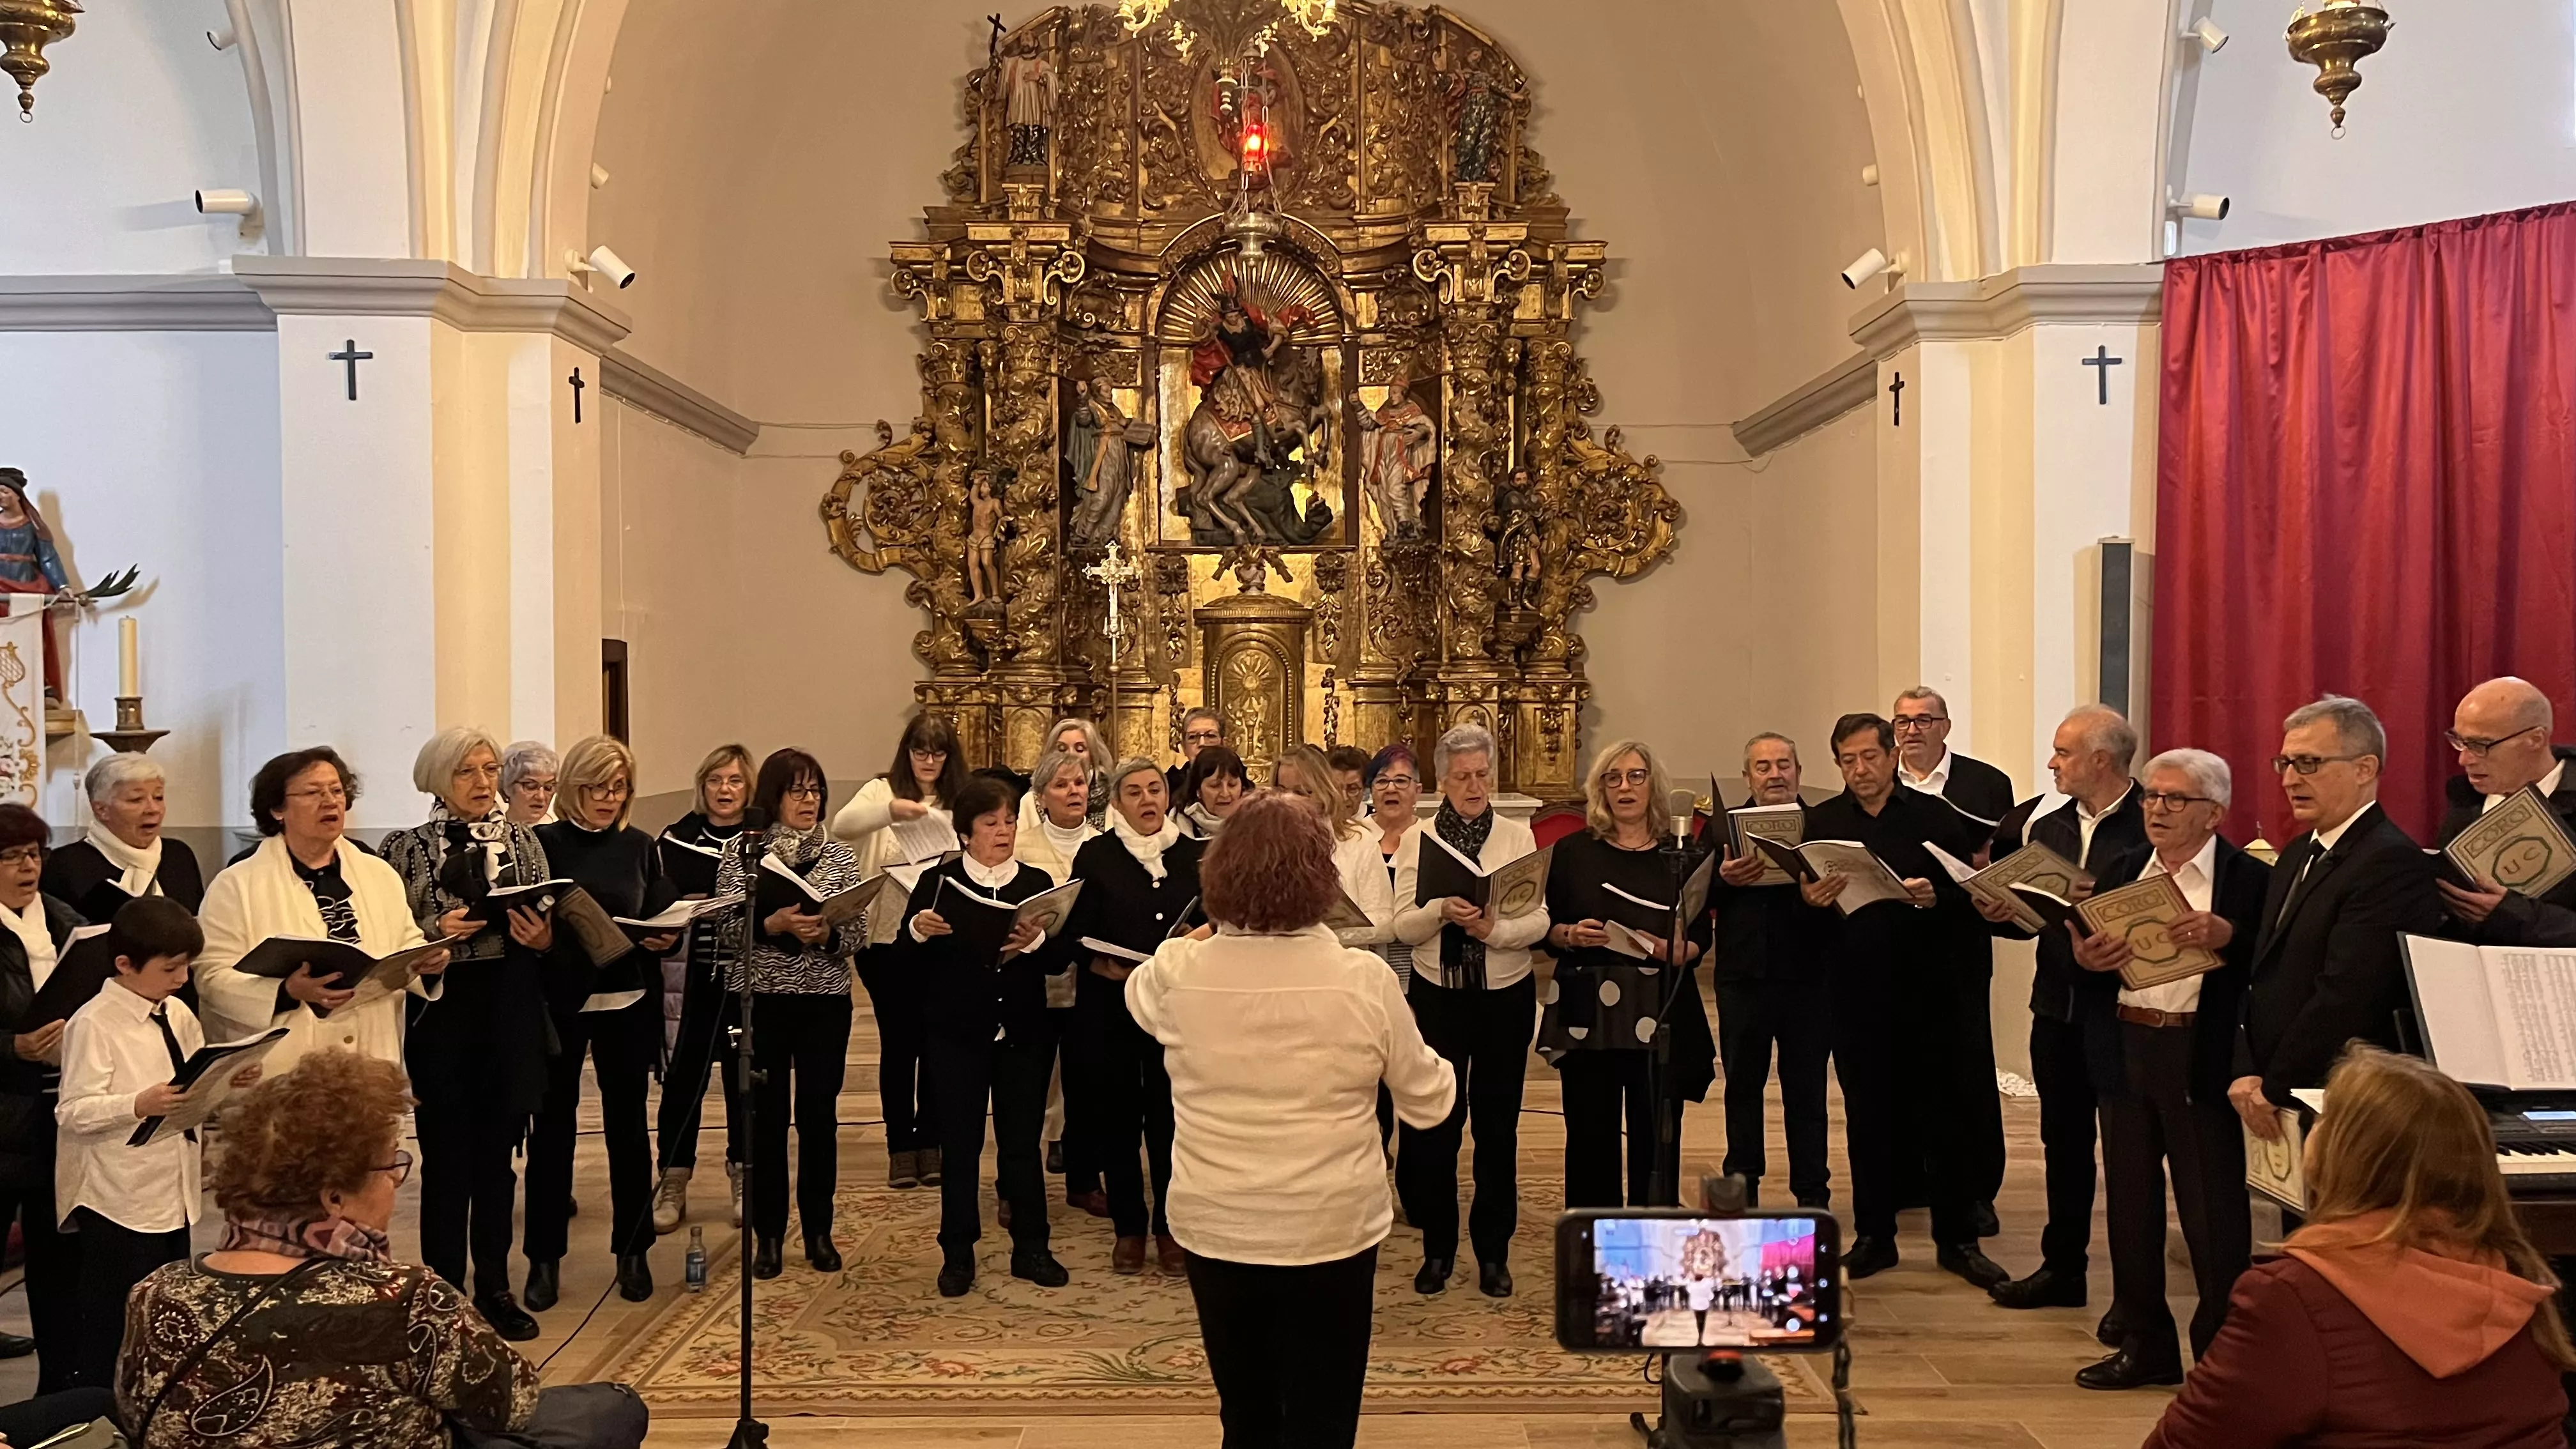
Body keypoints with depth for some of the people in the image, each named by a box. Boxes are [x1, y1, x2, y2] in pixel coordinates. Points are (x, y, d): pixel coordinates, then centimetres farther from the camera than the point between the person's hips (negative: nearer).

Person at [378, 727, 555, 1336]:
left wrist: (543, 938, -11)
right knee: (446, 1156, 4)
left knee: (499, 1155, 12)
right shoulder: (408, 848, -3)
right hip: (441, 1017, -3)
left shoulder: (523, 841, 6)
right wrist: (437, 931, -20)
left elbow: (552, 930, 10)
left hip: (512, 1016, 3)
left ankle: (495, 1287, 24)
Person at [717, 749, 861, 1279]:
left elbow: (859, 931, 1)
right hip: (761, 998, -1)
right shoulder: (742, 853, 0)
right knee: (767, 1116, 4)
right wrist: (773, 924, -24)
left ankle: (819, 1231, 18)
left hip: (826, 999, 2)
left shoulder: (841, 856, 5)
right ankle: (769, 1235, 15)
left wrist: (826, 934, -19)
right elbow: (725, 927, -7)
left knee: (819, 1114, 6)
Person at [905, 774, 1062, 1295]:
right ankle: (957, 1255, 15)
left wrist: (1036, 941, -23)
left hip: (1023, 1032, 1)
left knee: (1023, 1141, 8)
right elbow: (908, 960, -1)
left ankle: (1031, 1248, 19)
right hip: (957, 1033, -1)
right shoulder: (938, 881, 0)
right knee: (959, 1144, 5)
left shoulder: (1037, 882, 4)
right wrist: (919, 930, -21)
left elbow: (1061, 959, -2)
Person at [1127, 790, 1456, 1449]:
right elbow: (1428, 1102, -3)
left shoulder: (1176, 973, -11)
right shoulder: (1364, 979, -16)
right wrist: (1444, 1070, 18)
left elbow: (1137, 997, 15)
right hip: (1332, 1230, -2)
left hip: (1213, 1229, 2)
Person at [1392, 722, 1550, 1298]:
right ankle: (1437, 1248, 19)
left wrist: (1494, 929, -23)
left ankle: (1494, 1251, 19)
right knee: (1433, 1123, 3)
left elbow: (1540, 921, -5)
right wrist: (1442, 911, -25)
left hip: (1506, 996, 0)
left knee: (1497, 1123, 7)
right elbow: (1403, 926, -5)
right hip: (1437, 994, 0)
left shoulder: (1518, 836, 1)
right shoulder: (1417, 839, 1)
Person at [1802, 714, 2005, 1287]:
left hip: (1927, 989, -1)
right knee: (1866, 1120, 9)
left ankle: (1957, 1240, 15)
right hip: (1856, 996, 1)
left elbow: (1970, 896, -2)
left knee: (1941, 1118, 5)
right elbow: (1799, 912, 2)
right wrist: (1811, 901, -20)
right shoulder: (1821, 823, 6)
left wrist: (1935, 897, -22)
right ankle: (1873, 1237, 20)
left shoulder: (1937, 816, 2)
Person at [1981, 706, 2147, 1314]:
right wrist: (1998, 911, -10)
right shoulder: (2048, 828, 10)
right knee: (2062, 1144, 16)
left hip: (2120, 1010, -6)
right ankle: (2062, 1268, 29)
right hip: (2058, 1007, 7)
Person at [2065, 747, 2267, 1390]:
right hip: (2126, 1048, 5)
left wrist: (2228, 937, -27)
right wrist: (2085, 958, -14)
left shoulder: (2249, 878, -3)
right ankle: (2144, 1345, 24)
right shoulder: (2122, 872, 13)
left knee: (2213, 1212, 1)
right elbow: (2084, 947, 8)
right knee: (2130, 1201, 12)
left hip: (2203, 1057, -5)